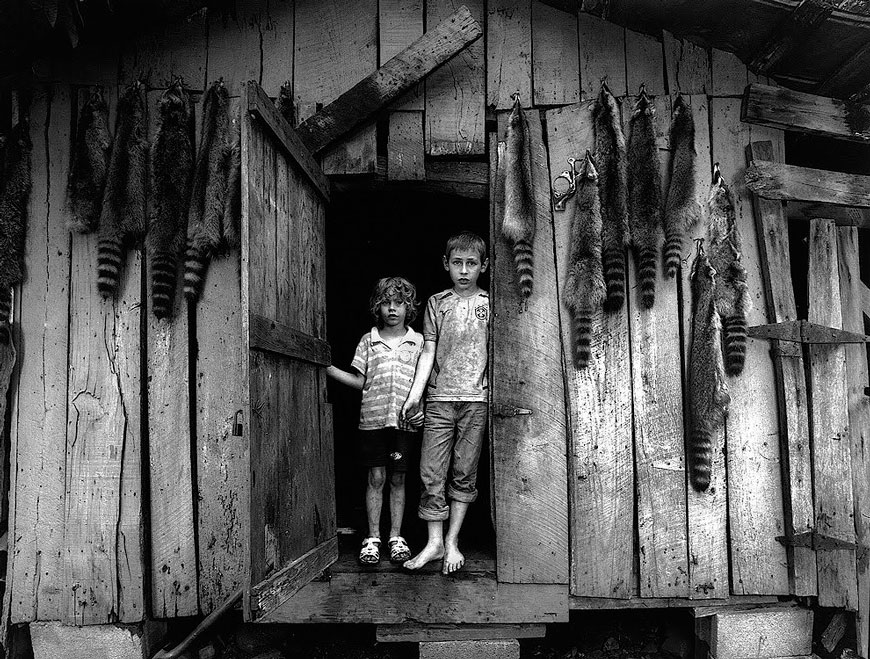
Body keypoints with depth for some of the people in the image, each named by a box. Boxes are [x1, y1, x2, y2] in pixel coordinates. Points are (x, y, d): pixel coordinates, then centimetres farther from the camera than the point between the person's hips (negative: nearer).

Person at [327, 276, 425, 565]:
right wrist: (328, 368, -3)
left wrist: (420, 407, -8)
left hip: (405, 421, 0)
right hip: (373, 418, 0)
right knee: (376, 478, 3)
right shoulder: (368, 340, 7)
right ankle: (372, 538, 12)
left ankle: (396, 537, 16)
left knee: (398, 478, 7)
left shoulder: (418, 342, 6)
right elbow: (359, 380, 6)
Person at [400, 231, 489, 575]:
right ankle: (434, 542, 9)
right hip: (440, 397, 1)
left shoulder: (490, 304, 8)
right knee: (431, 472, -2)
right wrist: (415, 393, 0)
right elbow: (428, 351, 7)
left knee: (464, 473, 3)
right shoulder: (436, 302, 10)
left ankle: (452, 541, 14)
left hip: (477, 398, -1)